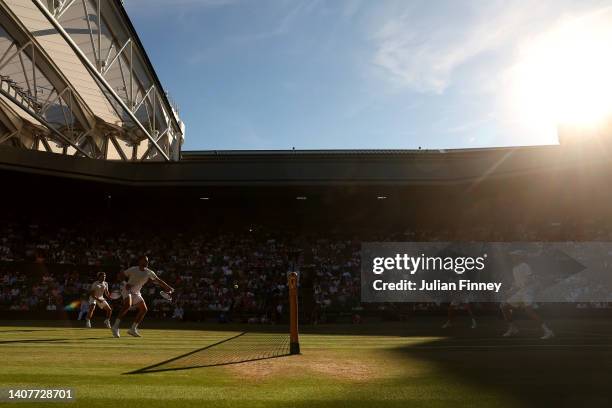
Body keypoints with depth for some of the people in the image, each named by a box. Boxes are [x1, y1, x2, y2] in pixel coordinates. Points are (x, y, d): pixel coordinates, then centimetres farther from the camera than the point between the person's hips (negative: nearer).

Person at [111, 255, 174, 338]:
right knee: (128, 305, -33)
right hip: (127, 289, -6)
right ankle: (115, 326, -29)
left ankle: (133, 329, 10)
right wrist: (127, 282, -18)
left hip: (136, 293, 6)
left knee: (144, 309, 0)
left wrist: (168, 288, 1)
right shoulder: (133, 269, -13)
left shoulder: (149, 272, -1)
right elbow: (120, 275, -4)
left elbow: (159, 281, 6)